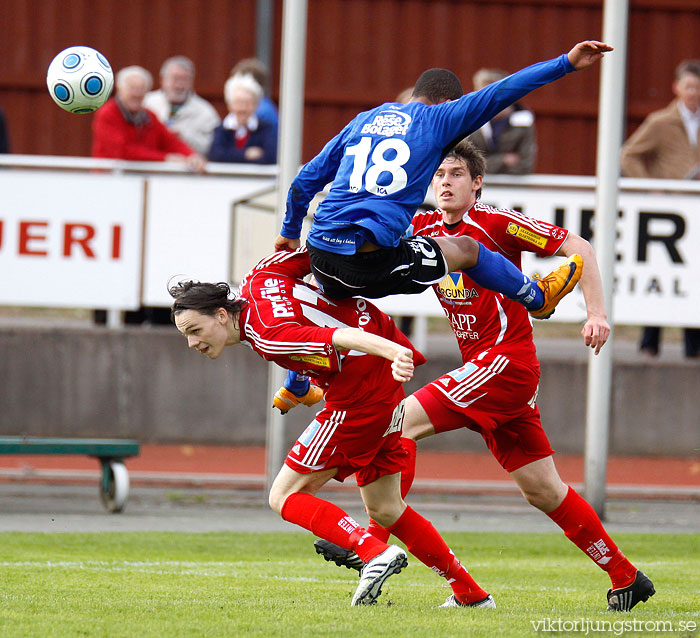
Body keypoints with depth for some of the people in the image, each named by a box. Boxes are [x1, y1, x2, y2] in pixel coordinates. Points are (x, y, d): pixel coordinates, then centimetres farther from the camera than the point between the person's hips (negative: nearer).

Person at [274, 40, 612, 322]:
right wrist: (566, 63, 2)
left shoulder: (363, 120, 19)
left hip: (320, 254, 5)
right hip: (373, 261, -5)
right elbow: (502, 92, 1)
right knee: (466, 249, 17)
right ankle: (538, 298, 37)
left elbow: (303, 183, 22)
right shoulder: (436, 119, 5)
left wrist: (290, 232, 37)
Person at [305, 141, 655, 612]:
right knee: (542, 489, 8)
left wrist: (597, 313, -17)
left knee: (400, 423, -15)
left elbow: (577, 246, -9)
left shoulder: (496, 223, -9)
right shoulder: (424, 230, 10)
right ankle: (626, 577, 15)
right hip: (485, 366, 8)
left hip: (507, 358, -8)